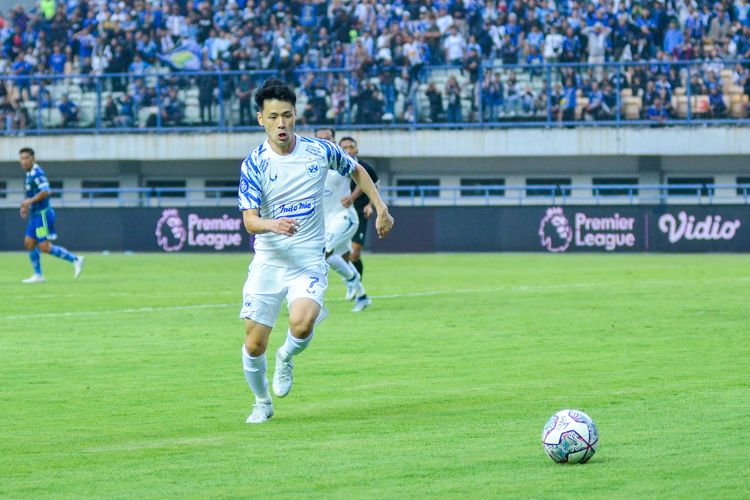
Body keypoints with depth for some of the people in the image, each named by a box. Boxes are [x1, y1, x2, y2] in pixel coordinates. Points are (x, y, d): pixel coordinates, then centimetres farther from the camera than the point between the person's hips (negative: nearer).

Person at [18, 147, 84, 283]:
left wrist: (29, 201, -22)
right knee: (29, 243, 6)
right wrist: (26, 206, 14)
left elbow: (45, 192, -26)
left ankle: (75, 260, -4)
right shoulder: (30, 174, 15)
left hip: (42, 214, -10)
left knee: (44, 247, -11)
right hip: (35, 215, 10)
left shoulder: (37, 173, -15)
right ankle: (38, 275, 10)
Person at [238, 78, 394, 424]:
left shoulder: (320, 151, -2)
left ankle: (286, 358, 7)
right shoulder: (254, 164, -7)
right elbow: (250, 220, -15)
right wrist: (272, 225, -36)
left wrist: (381, 208, 13)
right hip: (268, 262, 0)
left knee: (302, 323, -28)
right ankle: (262, 403, 27)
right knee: (254, 344, -1)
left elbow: (356, 171, 19)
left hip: (309, 260, 0)